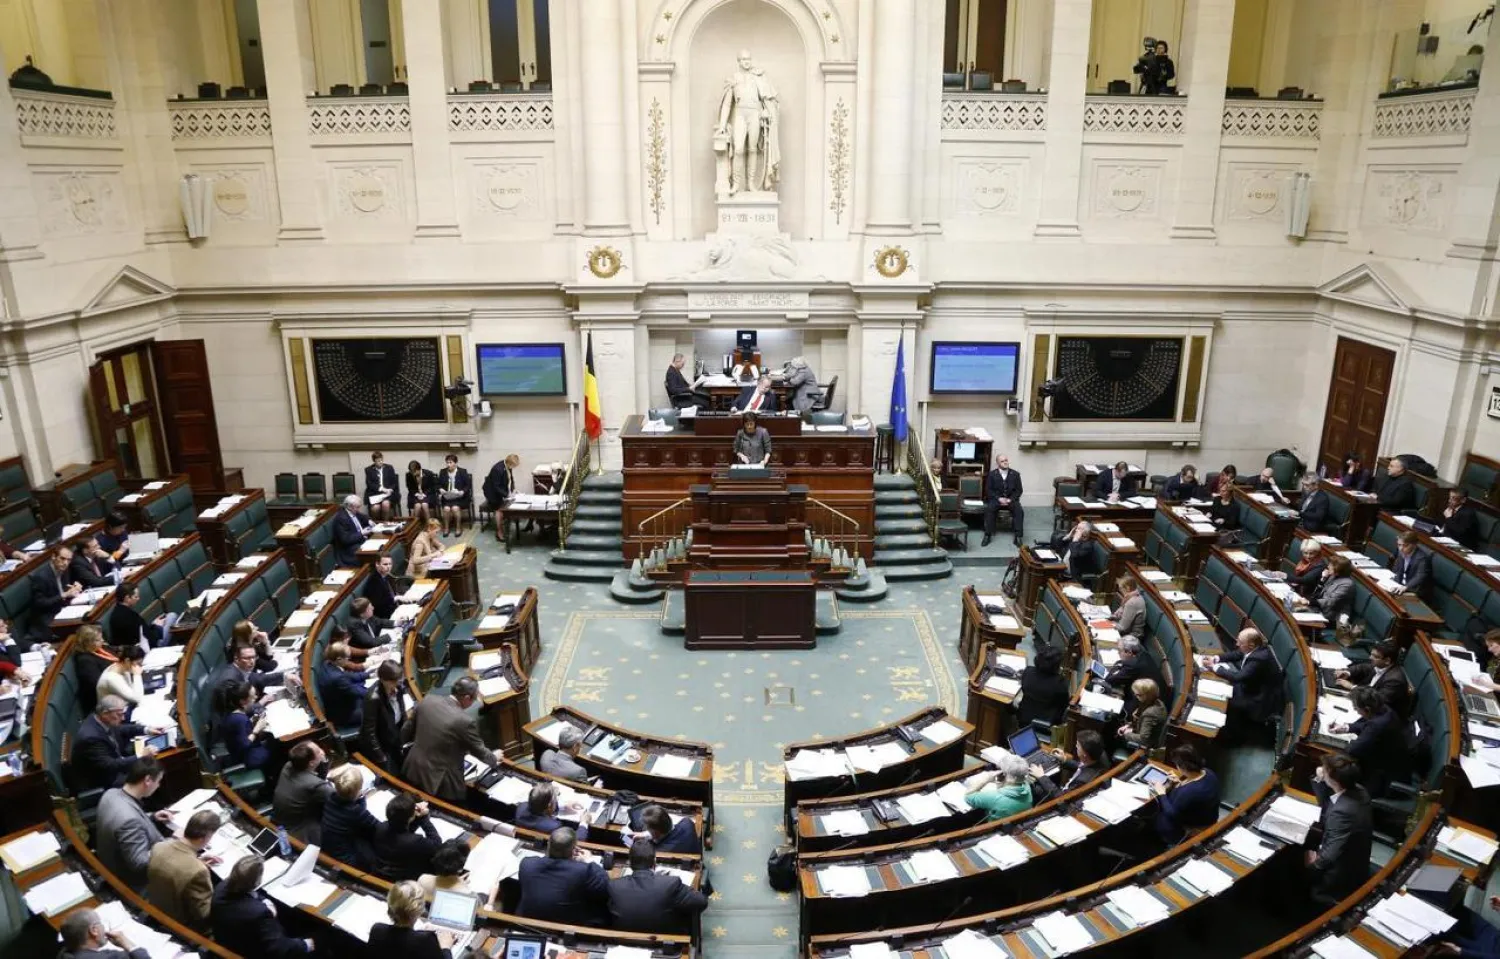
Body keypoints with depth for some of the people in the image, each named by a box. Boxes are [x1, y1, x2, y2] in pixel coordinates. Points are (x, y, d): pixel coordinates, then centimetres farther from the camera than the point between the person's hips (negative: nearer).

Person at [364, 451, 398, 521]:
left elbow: (395, 482, 9)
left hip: (388, 493, 1)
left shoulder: (389, 468, 13)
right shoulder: (368, 470, 10)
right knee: (375, 508, -30)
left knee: (385, 504, -32)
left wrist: (390, 489, -11)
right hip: (374, 494, -1)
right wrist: (381, 488, -15)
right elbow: (369, 484, -1)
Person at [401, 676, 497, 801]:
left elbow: (405, 735, 7)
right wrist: (493, 758, 15)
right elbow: (479, 751, -5)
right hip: (441, 784, -6)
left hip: (413, 772, 6)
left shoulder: (427, 701, -7)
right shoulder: (466, 721, -23)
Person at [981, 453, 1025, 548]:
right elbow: (988, 490, -2)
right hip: (996, 499, -1)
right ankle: (987, 535, -26)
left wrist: (1010, 499, -14)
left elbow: (1018, 490, 2)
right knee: (988, 509, -31)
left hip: (1011, 499, 1)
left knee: (1019, 511, -28)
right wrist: (999, 498, -16)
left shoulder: (1015, 474, 2)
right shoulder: (992, 474, -1)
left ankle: (1018, 536, -25)